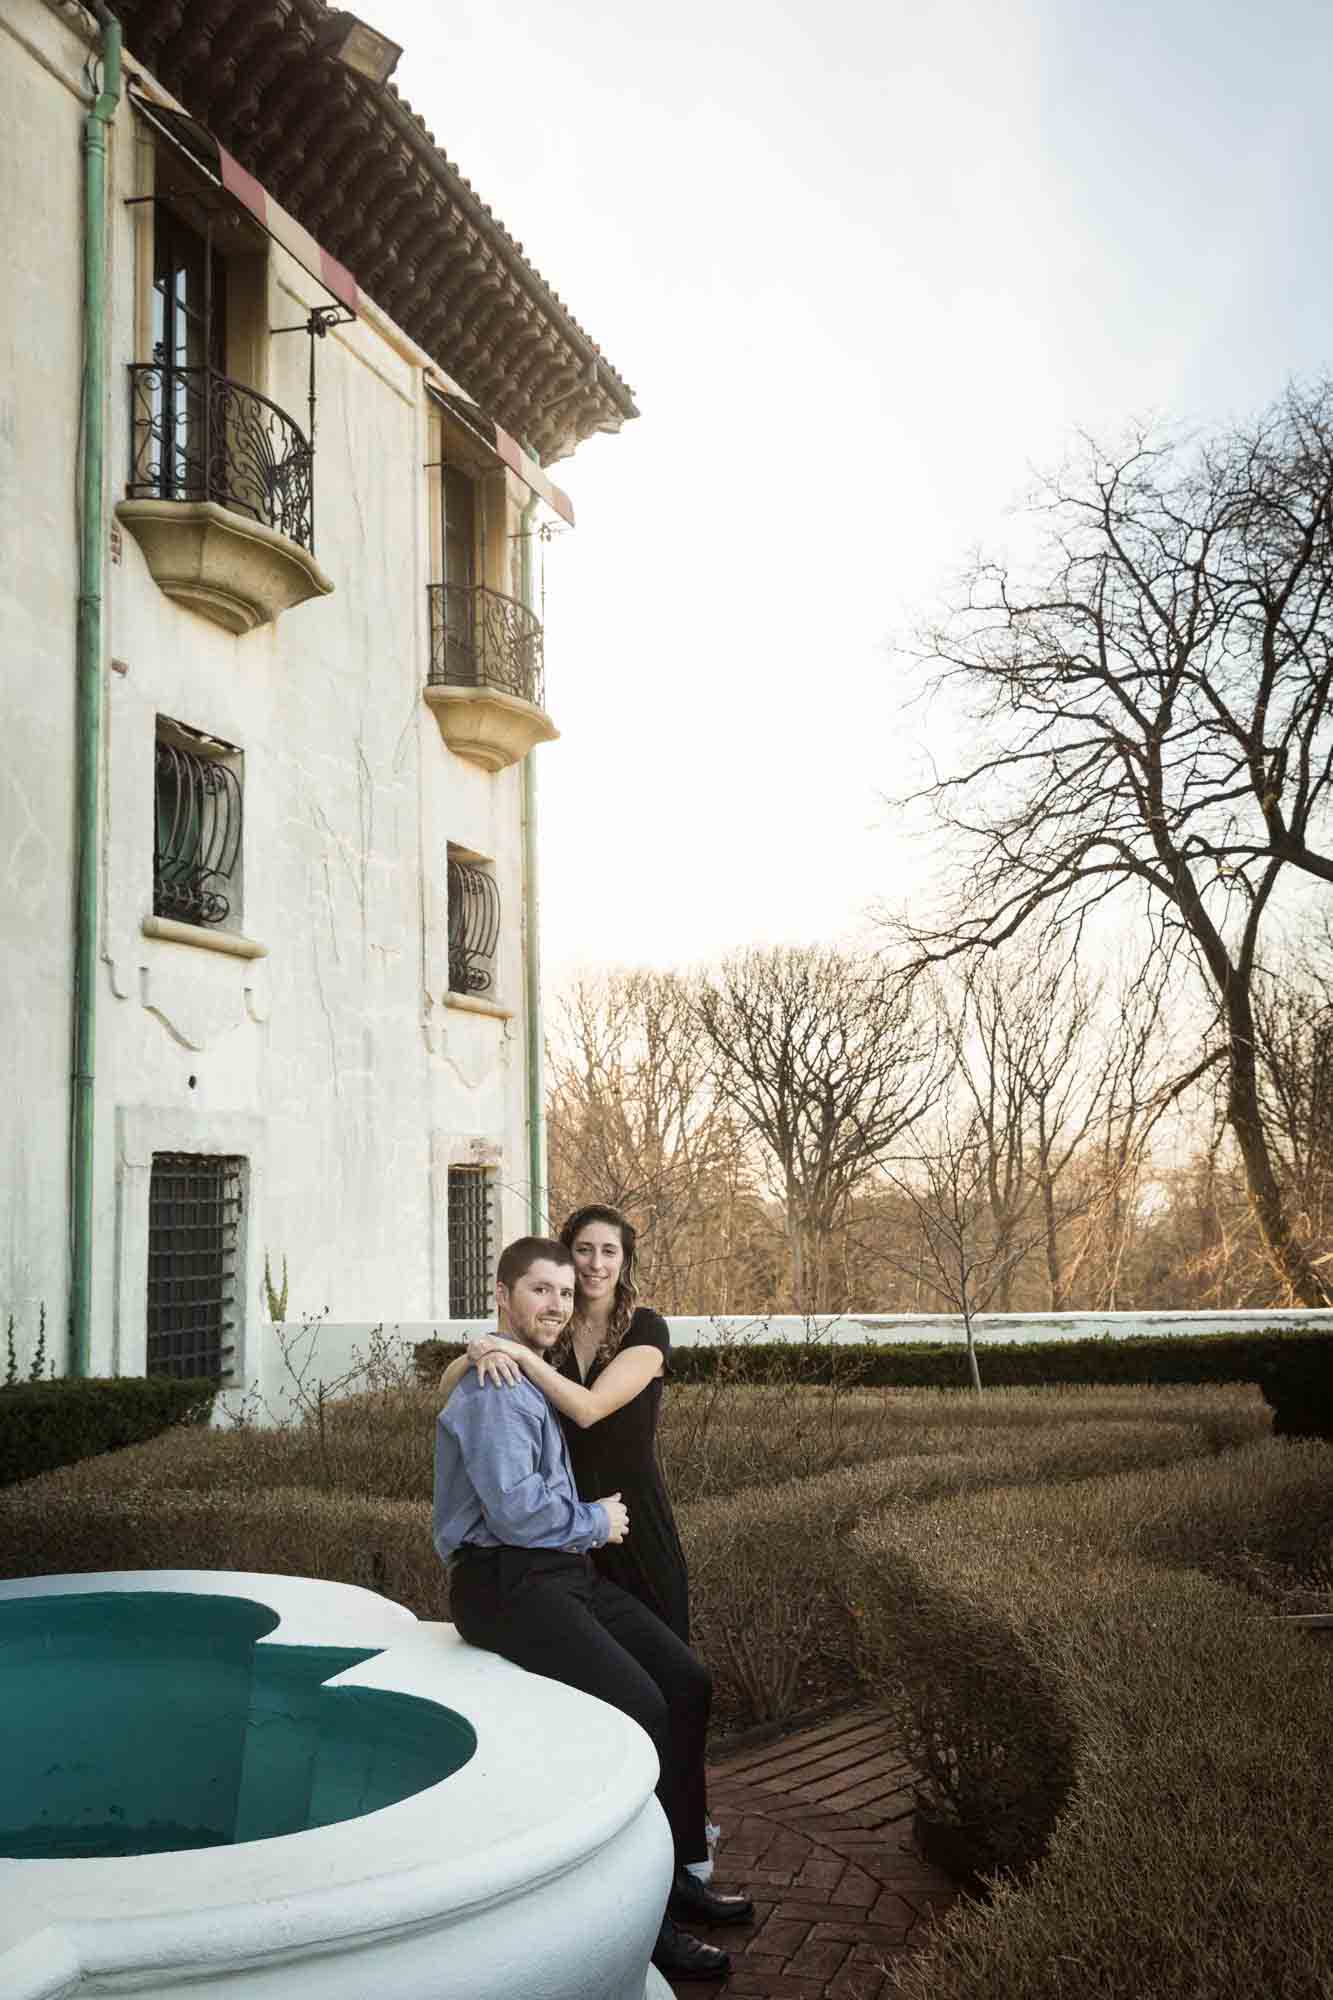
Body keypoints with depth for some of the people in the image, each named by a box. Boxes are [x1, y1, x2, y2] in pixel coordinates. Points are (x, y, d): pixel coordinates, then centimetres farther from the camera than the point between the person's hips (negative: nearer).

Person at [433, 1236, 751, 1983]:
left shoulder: (541, 1379, 16)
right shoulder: (492, 1389, -15)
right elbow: (515, 1508, -23)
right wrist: (596, 1522, -7)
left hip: (567, 1571, 9)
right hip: (506, 1583, -9)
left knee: (688, 1682, -4)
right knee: (636, 1705, -24)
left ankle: (671, 1870, 8)